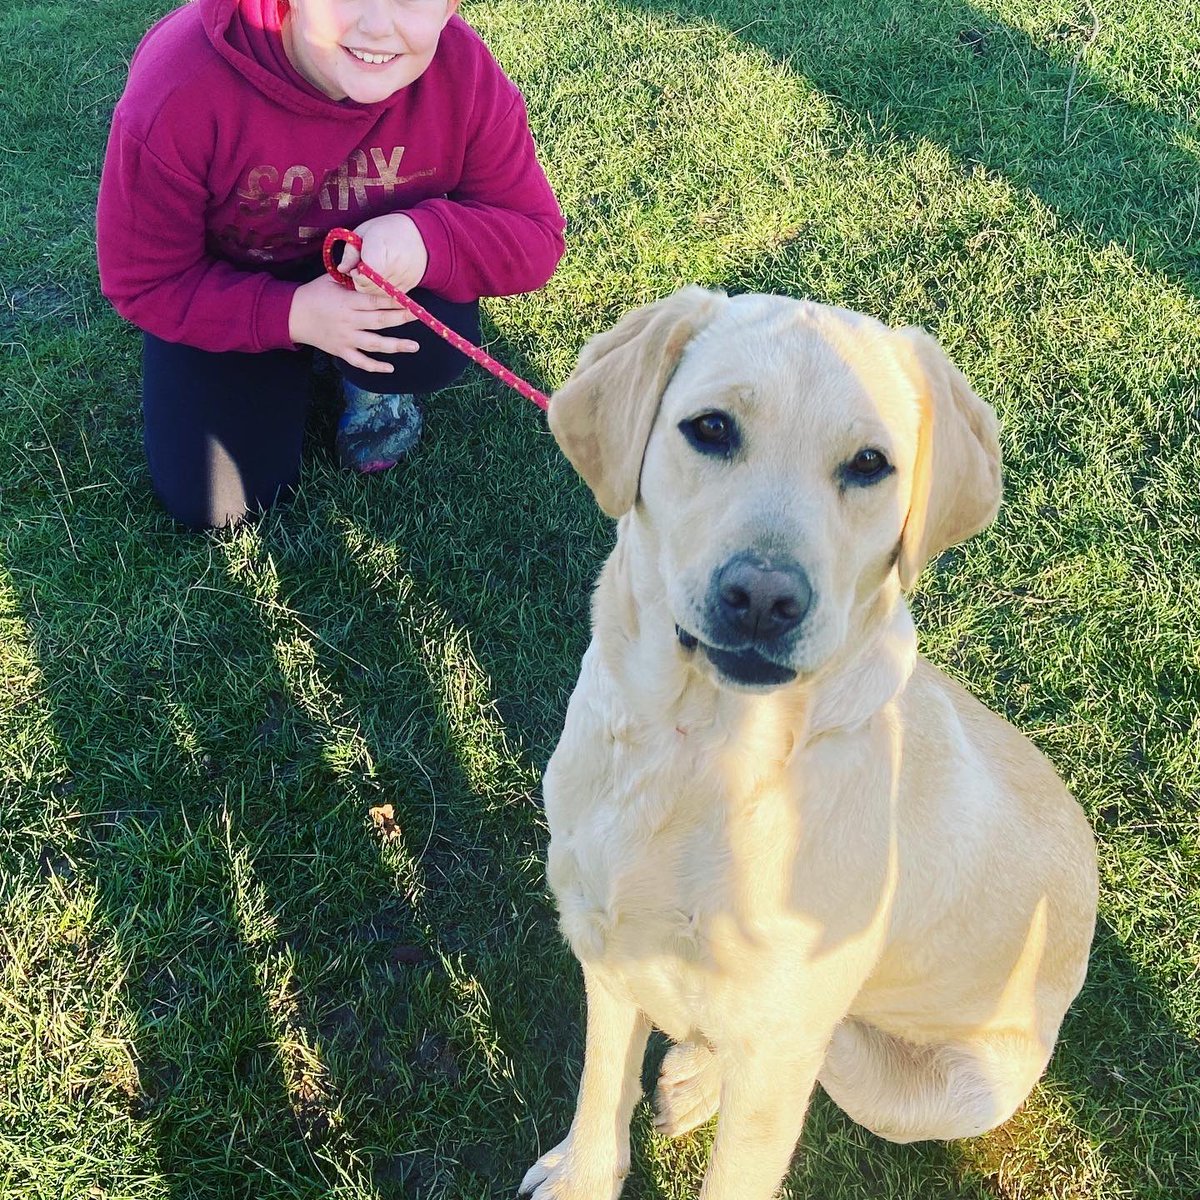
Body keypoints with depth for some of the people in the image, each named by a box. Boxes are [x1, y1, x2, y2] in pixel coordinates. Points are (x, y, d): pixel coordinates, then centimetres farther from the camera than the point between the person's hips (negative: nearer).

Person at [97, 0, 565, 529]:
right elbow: (142, 281, -23)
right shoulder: (179, 91, -34)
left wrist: (428, 237, -42)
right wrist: (290, 316, -38)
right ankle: (291, 366, 21)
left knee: (437, 350, -32)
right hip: (223, 287, -1)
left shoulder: (465, 72, -28)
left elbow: (535, 237, -20)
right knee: (216, 506, -9)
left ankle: (369, 376, 7)